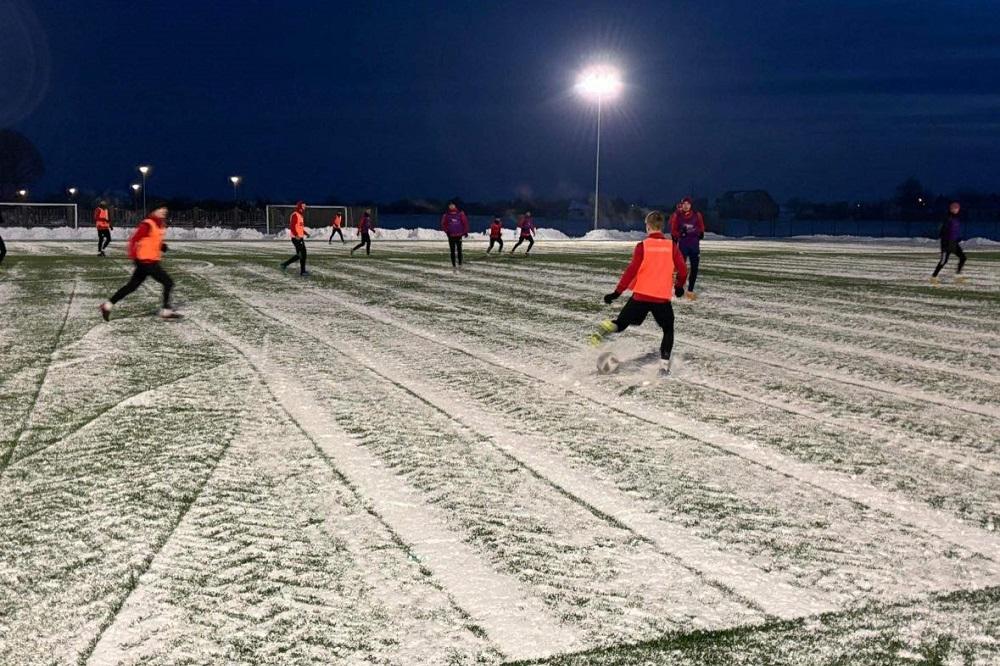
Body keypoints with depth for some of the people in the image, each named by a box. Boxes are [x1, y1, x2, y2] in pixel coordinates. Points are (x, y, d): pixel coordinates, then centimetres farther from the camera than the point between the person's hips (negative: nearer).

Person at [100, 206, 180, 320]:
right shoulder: (147, 225, -16)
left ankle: (108, 305, 20)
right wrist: (133, 256, -20)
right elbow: (133, 239, -16)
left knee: (132, 286, 13)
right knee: (168, 283, -8)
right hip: (146, 261, -9)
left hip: (152, 262, 9)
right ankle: (166, 311, -1)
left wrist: (162, 246, 5)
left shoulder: (161, 225, 11)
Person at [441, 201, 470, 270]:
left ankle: (460, 264, 19)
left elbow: (465, 222, 2)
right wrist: (446, 231, -6)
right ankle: (454, 265, 7)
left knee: (459, 250, 8)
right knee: (452, 251, 2)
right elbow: (443, 224, 8)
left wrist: (465, 231, 0)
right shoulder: (446, 215, 1)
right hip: (451, 236, 0)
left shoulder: (460, 214, -2)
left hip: (459, 235, 0)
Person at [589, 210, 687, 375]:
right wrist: (679, 287, 22)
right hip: (662, 298, 1)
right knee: (668, 330, 22)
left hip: (641, 295, -1)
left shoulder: (642, 246, -4)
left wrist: (617, 292, -6)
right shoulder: (672, 246, 2)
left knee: (620, 324, 12)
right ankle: (664, 363, 8)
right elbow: (683, 271, 1)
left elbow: (631, 271, -10)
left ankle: (602, 331, -21)